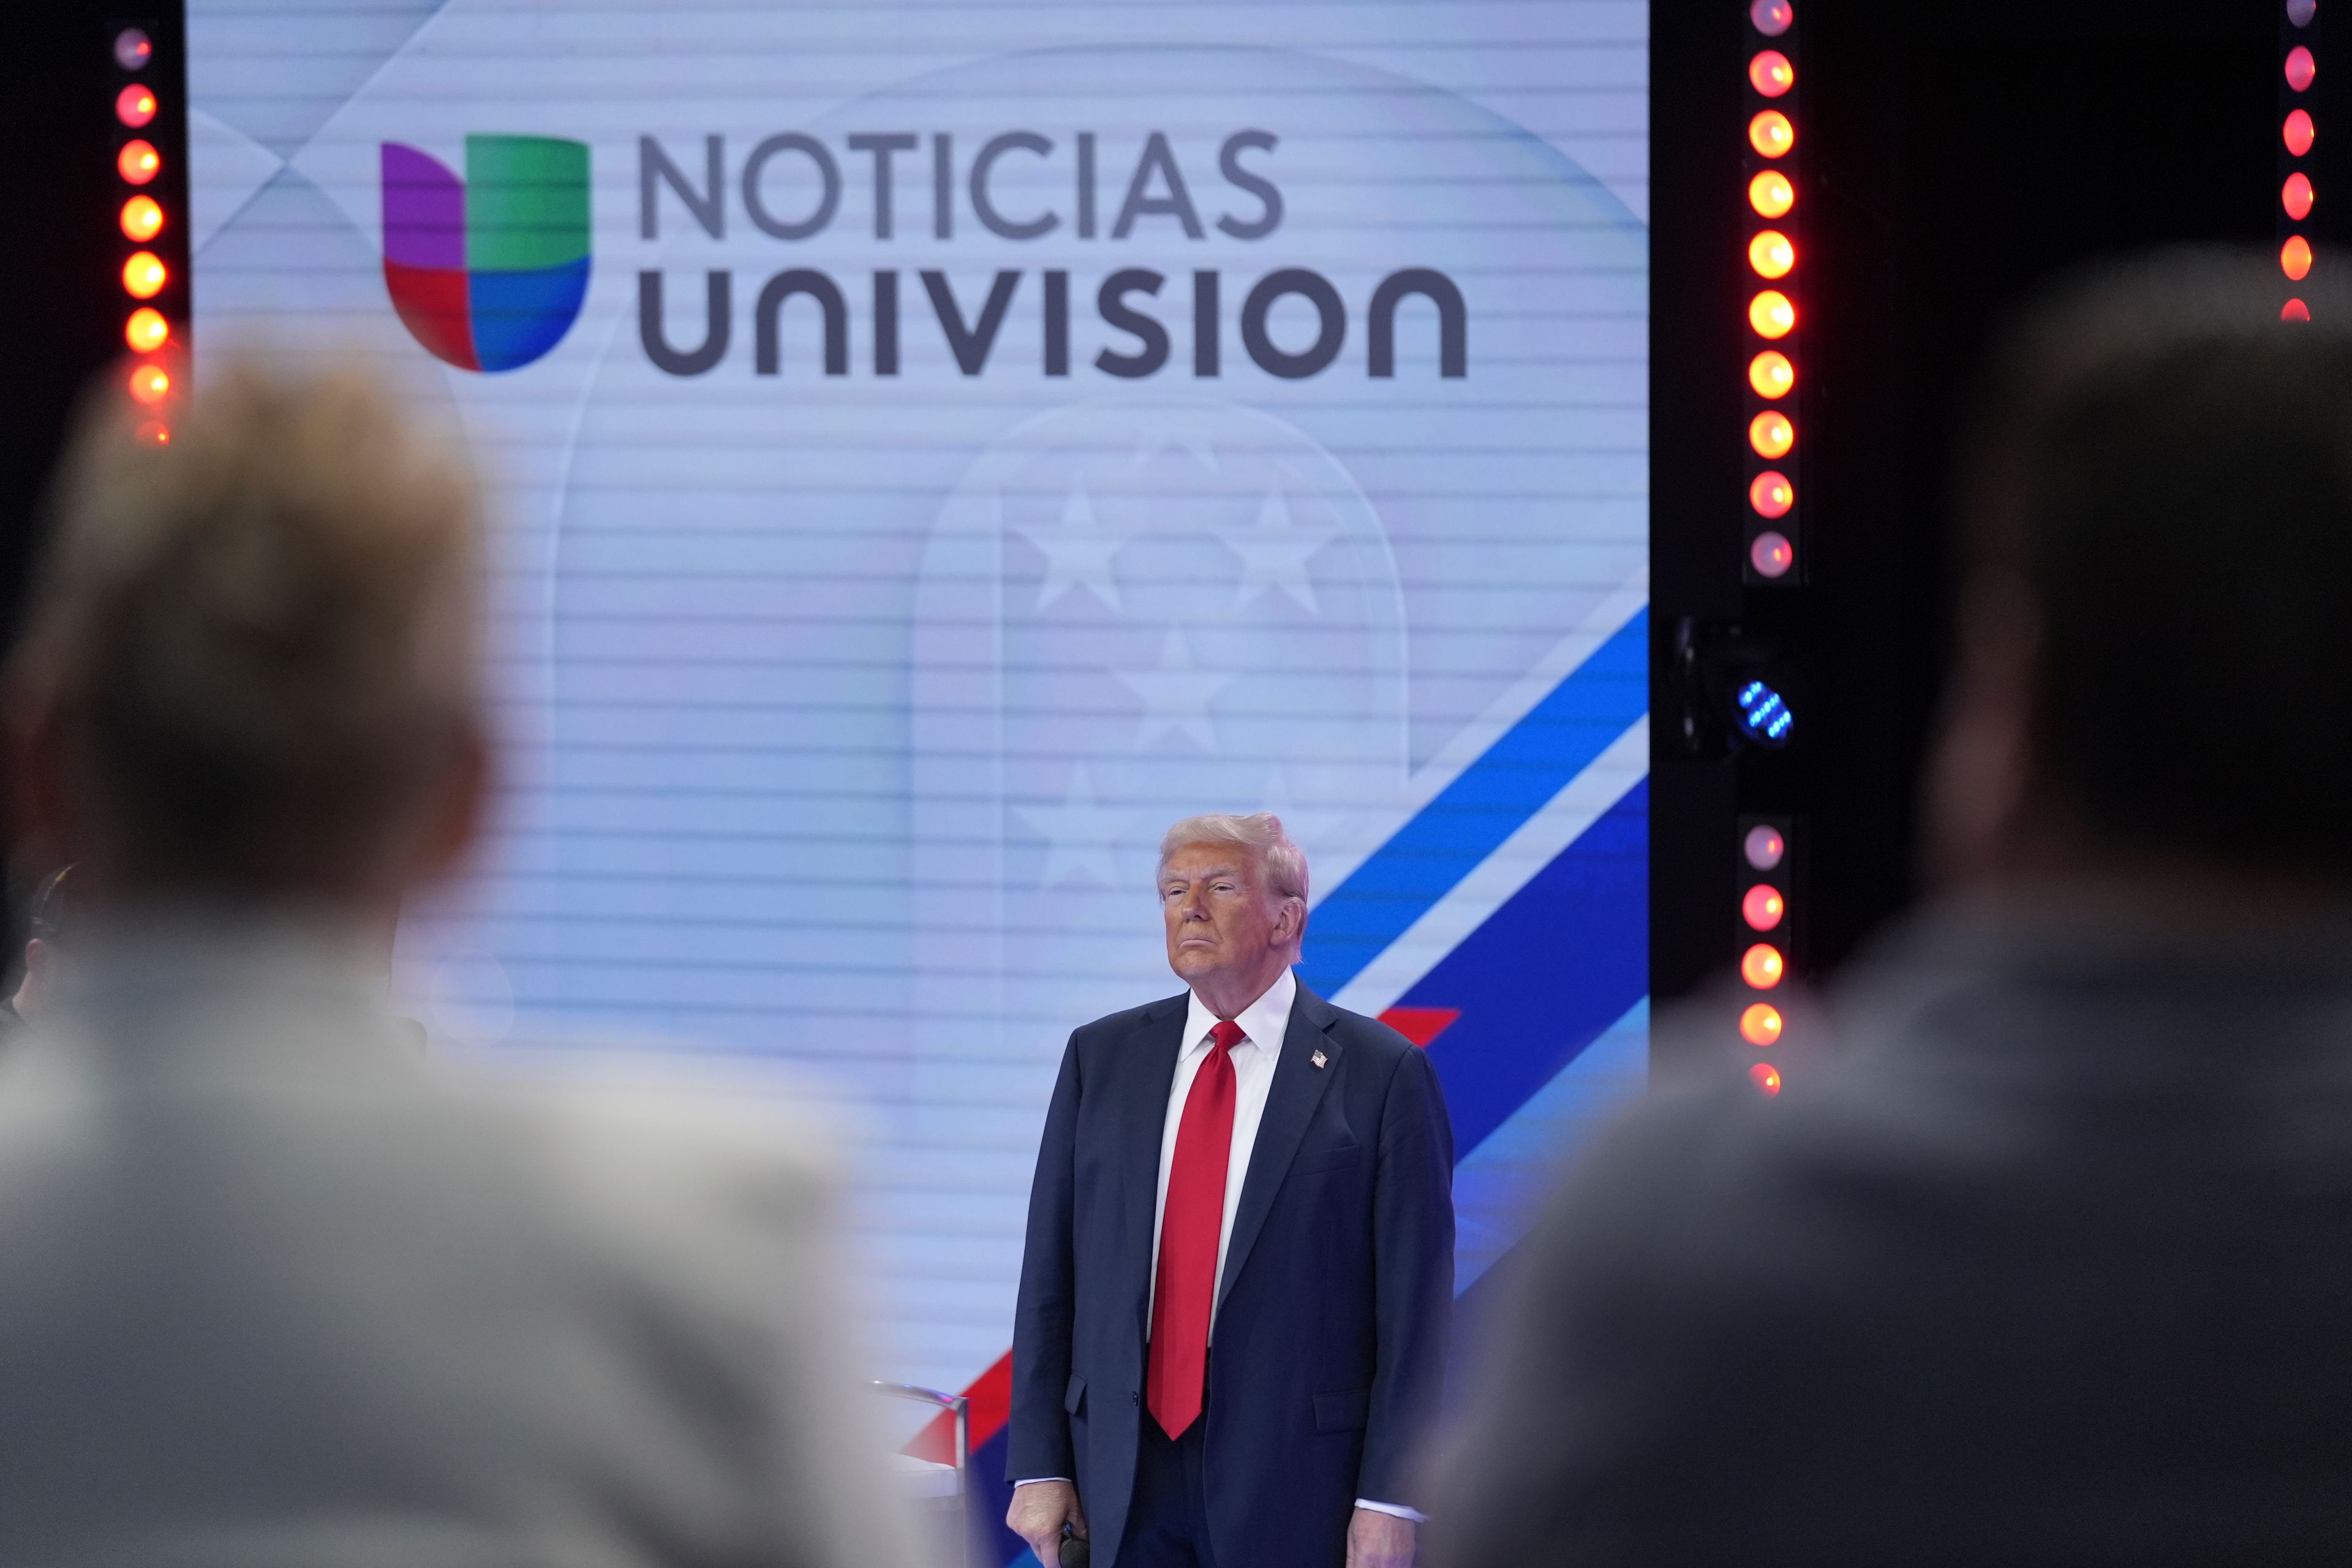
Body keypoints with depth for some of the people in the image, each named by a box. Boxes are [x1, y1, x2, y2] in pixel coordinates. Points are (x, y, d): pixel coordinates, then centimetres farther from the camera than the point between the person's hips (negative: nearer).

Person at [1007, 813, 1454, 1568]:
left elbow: (1415, 1300, -5)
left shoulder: (1381, 1073, -2)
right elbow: (1050, 1273, 9)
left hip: (1295, 1486, -3)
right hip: (1123, 1482, 3)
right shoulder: (1101, 1056, 10)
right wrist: (1039, 1465, 2)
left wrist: (1390, 1500, -10)